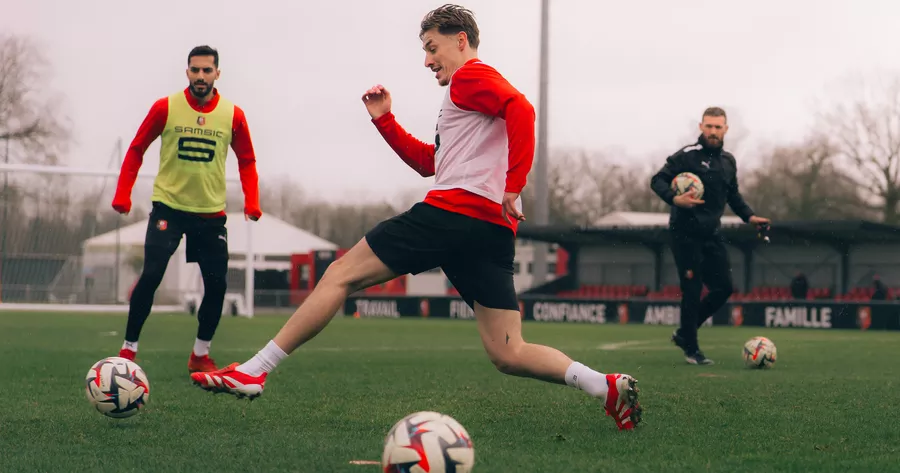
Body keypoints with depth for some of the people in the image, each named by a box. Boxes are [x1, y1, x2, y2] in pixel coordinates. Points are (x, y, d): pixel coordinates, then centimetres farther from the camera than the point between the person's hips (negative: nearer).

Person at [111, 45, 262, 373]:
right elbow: (136, 149, 2)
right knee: (151, 276, -13)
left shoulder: (232, 115, -3)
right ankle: (128, 350, -1)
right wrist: (123, 195, -5)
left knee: (217, 284, 1)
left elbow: (246, 161, 7)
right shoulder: (165, 108, -7)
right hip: (168, 206, -2)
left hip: (211, 212, 2)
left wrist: (251, 202, -6)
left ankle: (200, 355, 19)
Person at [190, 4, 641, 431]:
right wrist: (384, 120, 25)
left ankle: (252, 371, -2)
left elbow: (521, 109, -18)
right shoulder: (483, 93, 32)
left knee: (342, 273, -1)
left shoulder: (470, 77, 3)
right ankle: (609, 387, -15)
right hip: (493, 232, 9)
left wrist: (513, 185, -22)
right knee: (508, 354, 2)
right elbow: (428, 162, 34)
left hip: (452, 210, -9)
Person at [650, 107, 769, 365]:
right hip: (686, 234, -6)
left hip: (711, 234, 7)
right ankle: (691, 349, 8)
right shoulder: (687, 156, -10)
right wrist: (675, 199, -29)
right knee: (692, 290, -6)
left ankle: (684, 333, 20)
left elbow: (733, 195, 22)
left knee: (724, 288, 4)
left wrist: (749, 216, 9)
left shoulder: (728, 161, 10)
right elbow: (657, 180, -12)